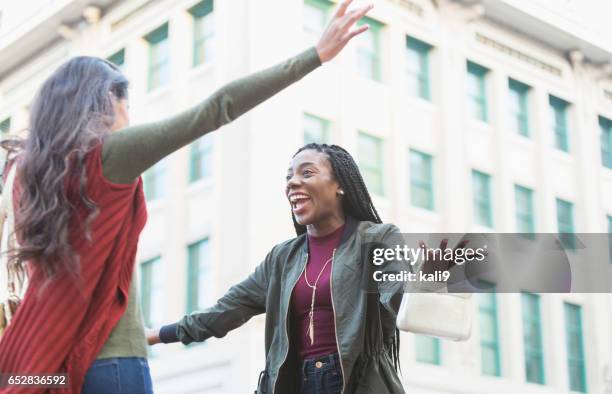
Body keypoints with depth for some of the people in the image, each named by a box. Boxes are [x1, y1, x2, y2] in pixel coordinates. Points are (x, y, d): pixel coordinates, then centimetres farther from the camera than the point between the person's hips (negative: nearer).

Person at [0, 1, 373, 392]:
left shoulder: (32, 169, 12)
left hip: (48, 358, 7)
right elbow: (219, 108, -11)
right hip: (110, 357, -7)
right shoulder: (112, 152, -7)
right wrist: (317, 54, -9)